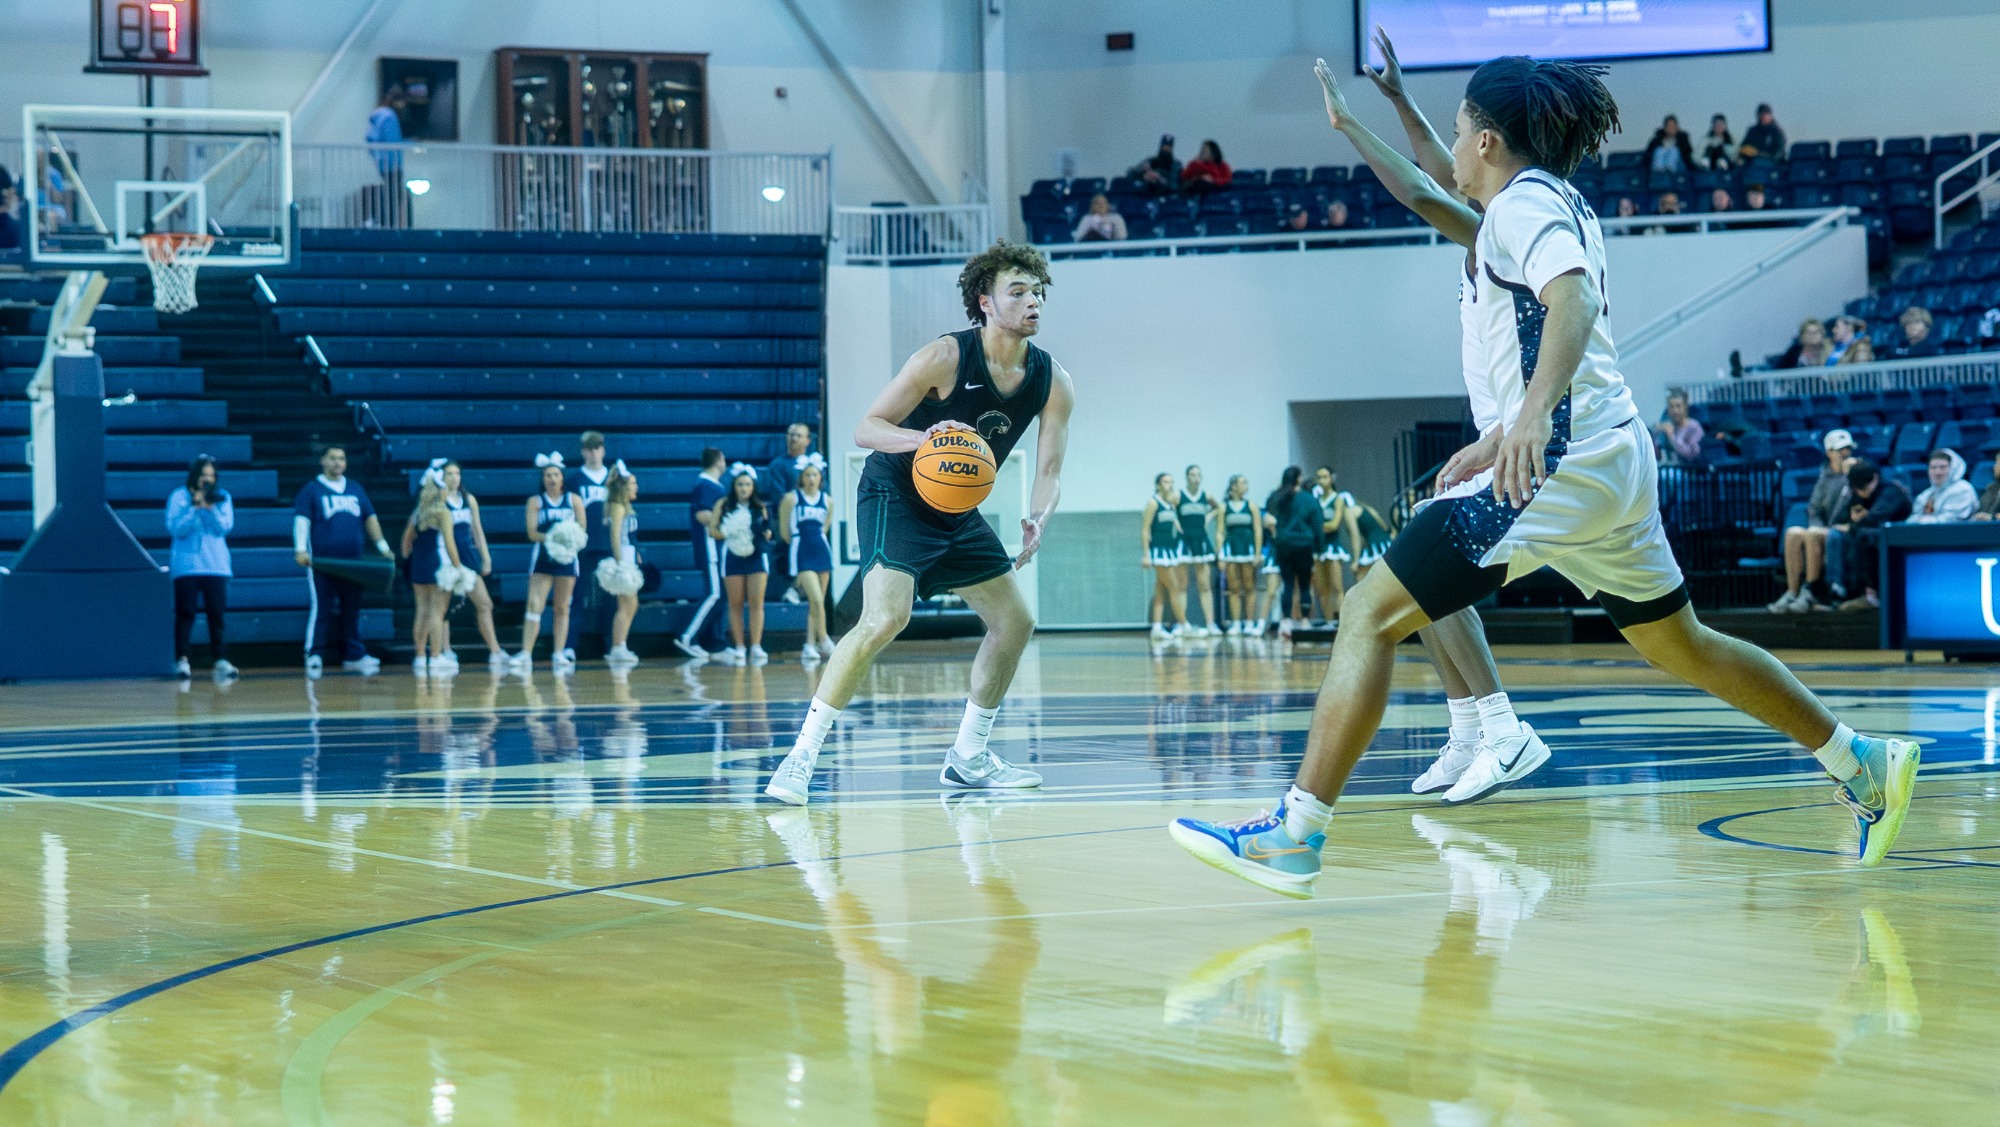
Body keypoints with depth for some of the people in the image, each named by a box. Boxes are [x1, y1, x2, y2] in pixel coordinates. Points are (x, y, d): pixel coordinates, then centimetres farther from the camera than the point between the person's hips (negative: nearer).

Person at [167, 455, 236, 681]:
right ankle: (182, 660, 0)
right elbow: (175, 529, -7)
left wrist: (211, 508, -16)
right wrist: (195, 508, -15)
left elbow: (225, 527, -2)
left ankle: (221, 661, -7)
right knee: (185, 613, -3)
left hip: (216, 566, 2)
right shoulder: (179, 497, 2)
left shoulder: (223, 497, 8)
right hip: (186, 566, -2)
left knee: (217, 613, -4)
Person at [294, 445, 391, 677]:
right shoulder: (311, 490, 3)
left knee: (351, 609, 7)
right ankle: (314, 656, -1)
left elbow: (370, 518, 18)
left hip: (352, 562, 4)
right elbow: (302, 520, -6)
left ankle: (354, 656, 14)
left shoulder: (356, 489, 16)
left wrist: (382, 547, 9)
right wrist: (301, 549, -19)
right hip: (322, 562, -4)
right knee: (321, 609, -5)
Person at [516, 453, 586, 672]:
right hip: (542, 558, -1)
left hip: (567, 557, 1)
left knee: (562, 608, 5)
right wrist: (549, 537, -22)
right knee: (534, 605, -11)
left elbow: (582, 529, 3)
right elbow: (532, 533, -3)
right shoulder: (535, 502, 5)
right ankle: (525, 654, -15)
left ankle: (558, 654, 9)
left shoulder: (574, 500, 7)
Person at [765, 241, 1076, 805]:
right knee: (885, 617, -26)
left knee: (1016, 622, 7)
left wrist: (1037, 521, -25)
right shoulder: (946, 357, -21)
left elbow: (1049, 470, -4)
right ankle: (801, 757, -23)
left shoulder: (1052, 382, -5)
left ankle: (968, 759, 21)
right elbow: (865, 428, -19)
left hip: (959, 512, 7)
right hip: (896, 498, -7)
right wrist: (924, 437, -38)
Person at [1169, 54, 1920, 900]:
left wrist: (1533, 412, -41)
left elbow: (1574, 299, -27)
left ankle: (1295, 835, -18)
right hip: (1612, 459, 10)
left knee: (1371, 612, -12)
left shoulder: (1523, 203, -8)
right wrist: (1495, 440, 33)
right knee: (1682, 647, 24)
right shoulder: (1560, 207, 21)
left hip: (1559, 465, -10)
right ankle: (1863, 766, 30)